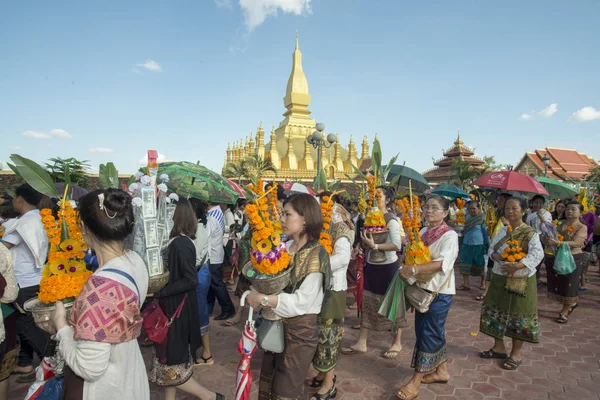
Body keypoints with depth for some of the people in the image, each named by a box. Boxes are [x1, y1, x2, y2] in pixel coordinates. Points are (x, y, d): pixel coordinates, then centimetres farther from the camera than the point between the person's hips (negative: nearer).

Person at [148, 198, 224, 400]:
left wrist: (159, 292, -22)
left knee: (171, 365, 3)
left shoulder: (180, 244, -22)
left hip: (178, 309, -9)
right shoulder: (179, 241, 5)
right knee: (170, 360, 20)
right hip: (174, 306, 9)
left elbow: (191, 281, -24)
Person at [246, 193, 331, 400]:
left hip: (300, 330, -6)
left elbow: (301, 301, -22)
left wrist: (262, 299, -21)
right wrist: (255, 294, -13)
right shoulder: (284, 247, 2)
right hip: (277, 325, 6)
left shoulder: (316, 254, -18)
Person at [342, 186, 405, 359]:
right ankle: (361, 343, 21)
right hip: (371, 265, 7)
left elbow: (397, 245, -27)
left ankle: (397, 343, 27)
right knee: (367, 302, 10)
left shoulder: (391, 220, -15)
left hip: (388, 266, -7)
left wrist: (374, 246, -29)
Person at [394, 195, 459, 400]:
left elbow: (443, 263, -27)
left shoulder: (450, 236, -13)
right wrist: (407, 270, -2)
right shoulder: (422, 232, 7)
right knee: (423, 331, 15)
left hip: (439, 292, -7)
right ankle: (441, 371, 33)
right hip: (422, 288, 7)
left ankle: (416, 381, 8)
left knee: (429, 334, -1)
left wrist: (414, 269, -33)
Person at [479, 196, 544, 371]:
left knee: (517, 316, 4)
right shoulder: (503, 231, 8)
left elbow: (537, 254, -22)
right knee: (495, 311, 12)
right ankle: (499, 347, 29)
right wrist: (495, 256, -12)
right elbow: (491, 248, 11)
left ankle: (516, 353, 21)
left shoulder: (530, 233, -11)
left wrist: (516, 266, -31)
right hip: (499, 278, 6)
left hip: (519, 280, -6)